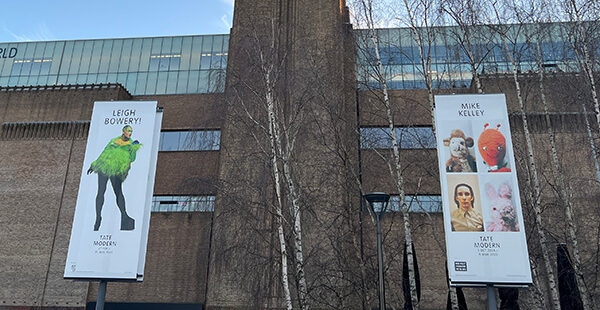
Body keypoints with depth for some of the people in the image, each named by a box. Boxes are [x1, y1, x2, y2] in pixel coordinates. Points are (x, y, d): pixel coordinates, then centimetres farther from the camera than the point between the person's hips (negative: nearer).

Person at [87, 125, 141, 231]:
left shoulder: (131, 144, 12)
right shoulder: (113, 141, 18)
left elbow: (132, 159, 2)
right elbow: (103, 153, 25)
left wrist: (134, 149, -12)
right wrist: (93, 165, 23)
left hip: (117, 169, -2)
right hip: (104, 166, 3)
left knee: (118, 192, -17)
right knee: (101, 191, -1)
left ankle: (124, 216, -20)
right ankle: (98, 216, 6)